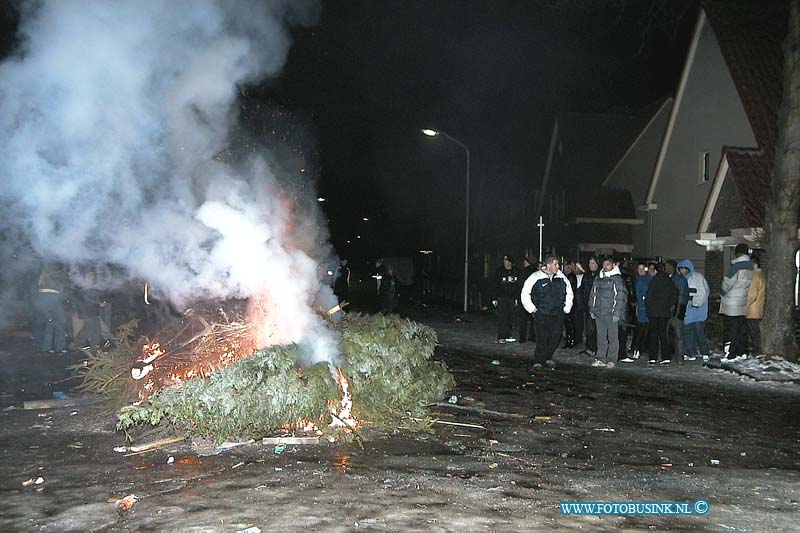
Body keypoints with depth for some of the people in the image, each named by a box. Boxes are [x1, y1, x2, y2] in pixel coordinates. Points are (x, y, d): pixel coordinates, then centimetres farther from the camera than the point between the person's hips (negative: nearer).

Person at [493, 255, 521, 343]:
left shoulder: (516, 272, 7)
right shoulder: (499, 271, -1)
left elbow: (518, 286, 13)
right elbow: (495, 286, -2)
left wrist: (517, 298, 10)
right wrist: (494, 298, -7)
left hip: (512, 298, 3)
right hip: (501, 298, -3)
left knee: (510, 318, 6)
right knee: (502, 318, -8)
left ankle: (507, 336, 15)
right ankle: (501, 337, -7)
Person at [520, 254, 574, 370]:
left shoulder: (562, 278, 8)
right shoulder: (536, 277, -5)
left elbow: (569, 293, 23)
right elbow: (525, 294, 1)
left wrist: (566, 308, 15)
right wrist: (532, 309, -1)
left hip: (557, 314, 4)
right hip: (541, 314, -4)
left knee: (556, 337, 2)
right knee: (542, 339, -8)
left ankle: (548, 358, 22)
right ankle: (538, 361, 5)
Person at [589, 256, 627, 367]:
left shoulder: (618, 279, -5)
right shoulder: (598, 279, 14)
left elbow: (621, 298, -9)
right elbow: (593, 295, 19)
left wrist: (617, 313, -14)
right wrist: (592, 310, 12)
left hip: (611, 315, -5)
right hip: (599, 314, 5)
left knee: (613, 337, 0)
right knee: (601, 337, 8)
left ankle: (611, 360, 5)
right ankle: (601, 359, 14)